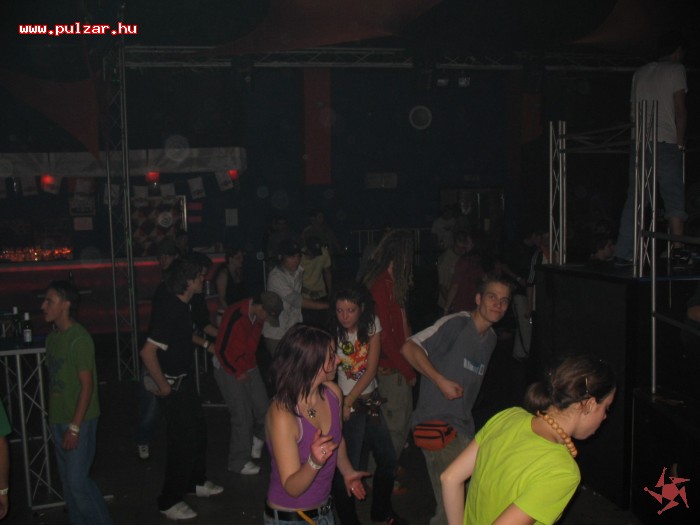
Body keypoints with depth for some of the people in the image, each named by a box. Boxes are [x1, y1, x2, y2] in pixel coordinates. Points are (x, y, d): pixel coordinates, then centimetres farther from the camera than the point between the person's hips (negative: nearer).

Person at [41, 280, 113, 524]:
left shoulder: (79, 339, -17)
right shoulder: (52, 337, 7)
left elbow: (87, 385, -17)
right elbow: (53, 379, 12)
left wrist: (74, 427, -18)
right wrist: (53, 417, 11)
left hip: (79, 421, -8)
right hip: (58, 419, 8)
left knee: (77, 480, -5)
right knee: (67, 479, 14)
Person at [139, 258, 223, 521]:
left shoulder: (180, 304, 2)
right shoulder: (170, 310, -28)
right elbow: (148, 352, -32)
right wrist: (163, 386, -22)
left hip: (184, 378, 10)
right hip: (172, 383, -10)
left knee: (198, 429, 22)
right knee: (183, 440, 0)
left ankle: (196, 481, 42)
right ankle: (170, 501, 16)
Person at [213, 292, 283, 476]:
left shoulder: (257, 315, -1)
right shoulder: (235, 317, -27)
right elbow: (223, 351, -22)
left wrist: (250, 366, 13)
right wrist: (238, 373, -13)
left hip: (249, 368, 7)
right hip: (229, 371, -7)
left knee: (262, 408, 4)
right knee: (242, 417, -4)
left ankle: (258, 437, 35)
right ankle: (238, 462, 12)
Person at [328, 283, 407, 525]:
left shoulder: (371, 324, -6)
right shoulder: (332, 333, -17)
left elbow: (371, 369, -8)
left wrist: (348, 401, -14)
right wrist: (342, 404, -27)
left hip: (371, 400, 5)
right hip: (347, 404, -5)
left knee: (388, 459, 16)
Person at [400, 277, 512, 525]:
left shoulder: (491, 338, 12)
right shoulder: (456, 324, -15)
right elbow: (409, 348, -22)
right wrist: (441, 381, -24)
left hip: (462, 424, 8)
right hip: (435, 422, -8)